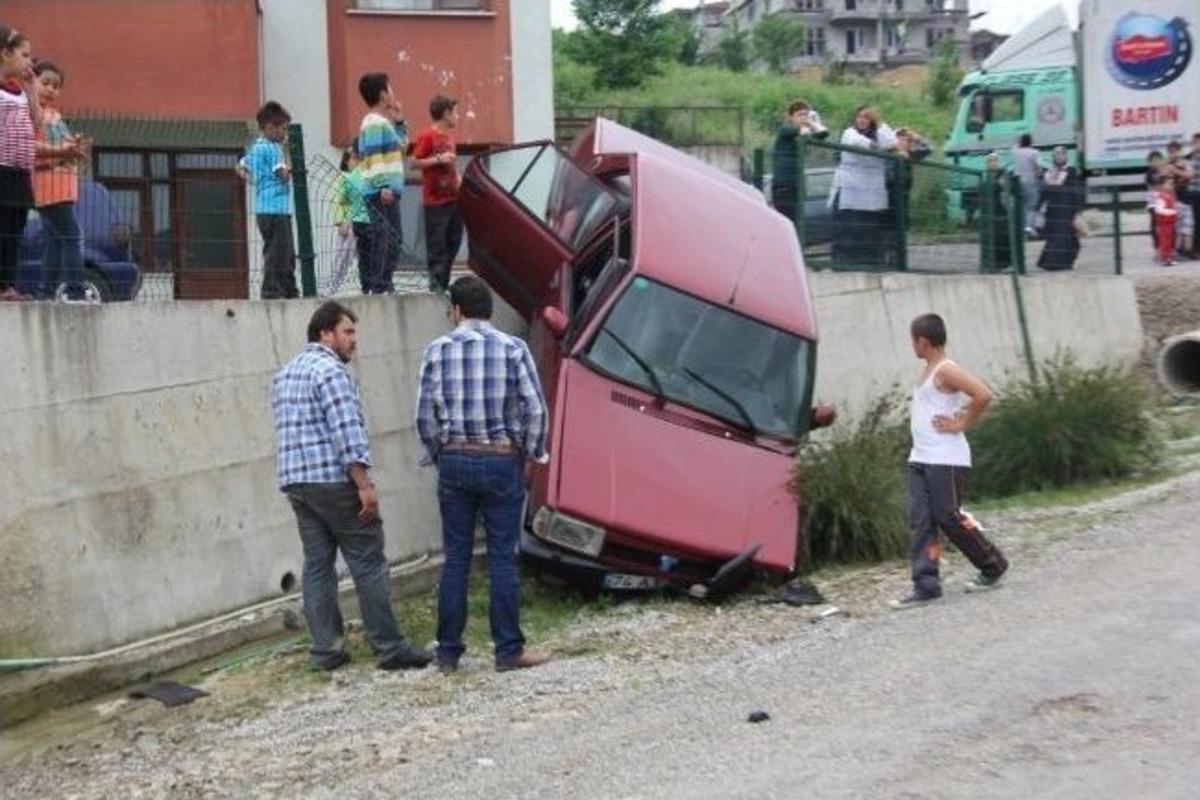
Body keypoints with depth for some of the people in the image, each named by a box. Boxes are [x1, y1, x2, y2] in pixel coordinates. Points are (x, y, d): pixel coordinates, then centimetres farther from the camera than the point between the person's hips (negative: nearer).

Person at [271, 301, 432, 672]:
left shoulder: (285, 373, 19)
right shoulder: (330, 370, -11)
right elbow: (347, 432, -18)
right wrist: (364, 485, -18)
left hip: (295, 481, 9)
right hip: (334, 480, -9)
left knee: (317, 565, 9)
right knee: (368, 564, -4)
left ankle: (325, 649, 8)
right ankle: (389, 648, -2)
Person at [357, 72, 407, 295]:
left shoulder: (384, 122, 18)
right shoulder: (374, 123, -11)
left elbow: (402, 146, 31)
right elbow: (373, 157, -19)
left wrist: (399, 122, 20)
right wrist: (382, 186, -24)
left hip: (390, 190, 10)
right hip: (381, 192, -10)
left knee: (395, 239, 13)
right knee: (382, 238, -10)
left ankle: (385, 283, 18)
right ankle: (374, 286, -10)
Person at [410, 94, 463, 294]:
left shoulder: (449, 136, 15)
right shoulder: (427, 136, -9)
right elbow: (415, 162, -12)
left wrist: (458, 180, 12)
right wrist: (438, 159, -19)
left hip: (453, 197, 8)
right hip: (435, 201, -8)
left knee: (453, 242, 9)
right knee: (436, 245, -5)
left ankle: (443, 283, 15)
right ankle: (436, 283, -2)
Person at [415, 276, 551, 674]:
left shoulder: (437, 351, 0)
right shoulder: (512, 349, -4)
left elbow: (425, 415, 0)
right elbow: (535, 409, -7)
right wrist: (533, 452, 8)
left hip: (454, 462, 2)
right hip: (502, 461, -1)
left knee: (455, 559, 7)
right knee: (502, 559, 2)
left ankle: (448, 652, 10)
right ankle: (508, 651, 5)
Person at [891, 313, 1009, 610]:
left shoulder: (946, 370, -12)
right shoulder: (928, 372, 16)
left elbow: (983, 395, -23)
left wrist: (962, 424, -16)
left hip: (946, 460, -9)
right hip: (920, 458, 9)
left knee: (948, 518, -4)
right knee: (920, 521, 1)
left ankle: (993, 565, 15)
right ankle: (926, 585, 0)